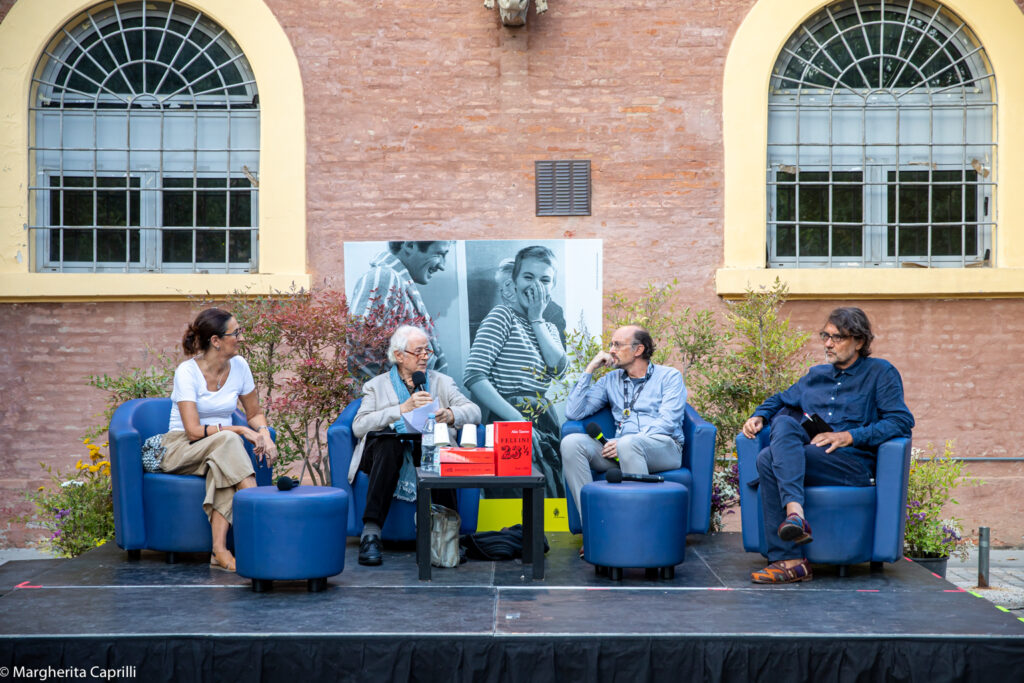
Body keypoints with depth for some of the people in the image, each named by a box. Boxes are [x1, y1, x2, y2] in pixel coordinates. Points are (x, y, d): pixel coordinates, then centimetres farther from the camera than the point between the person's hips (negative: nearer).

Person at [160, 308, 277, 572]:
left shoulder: (239, 366, 0)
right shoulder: (188, 372, -15)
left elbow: (255, 414, 13)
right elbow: (194, 431, -22)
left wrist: (264, 434, -9)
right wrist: (241, 430, -23)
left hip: (221, 450, 4)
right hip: (181, 450, -4)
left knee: (224, 466, -35)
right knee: (227, 440, -36)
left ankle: (220, 550, -44)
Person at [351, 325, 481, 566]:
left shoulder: (442, 382, 20)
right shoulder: (377, 386, 15)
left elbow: (474, 411, 4)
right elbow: (359, 426, -2)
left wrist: (449, 415, -19)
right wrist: (403, 408, -12)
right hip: (387, 454, 0)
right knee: (390, 441, -36)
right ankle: (371, 532, -41)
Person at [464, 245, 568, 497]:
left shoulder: (549, 328, 21)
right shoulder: (503, 316, -1)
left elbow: (558, 367, -1)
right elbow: (474, 376, -13)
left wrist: (536, 318, 1)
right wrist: (517, 419, -19)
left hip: (543, 420, 7)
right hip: (511, 421, -7)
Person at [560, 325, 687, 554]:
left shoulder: (669, 376, 10)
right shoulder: (611, 380, 23)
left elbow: (667, 422, -5)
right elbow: (573, 413, 14)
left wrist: (625, 442, -15)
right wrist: (590, 370, 11)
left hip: (663, 448, -4)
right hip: (621, 451, 4)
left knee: (628, 444, -39)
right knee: (571, 443, -23)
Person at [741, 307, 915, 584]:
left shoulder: (881, 372, 10)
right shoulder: (816, 375, 28)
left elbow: (902, 421, -2)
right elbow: (780, 400, 40)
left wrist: (850, 436, -13)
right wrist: (759, 416, 16)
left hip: (852, 463, -6)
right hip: (804, 453, 6)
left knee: (768, 459, -29)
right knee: (783, 421, -28)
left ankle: (788, 561, -35)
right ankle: (795, 512, -46)